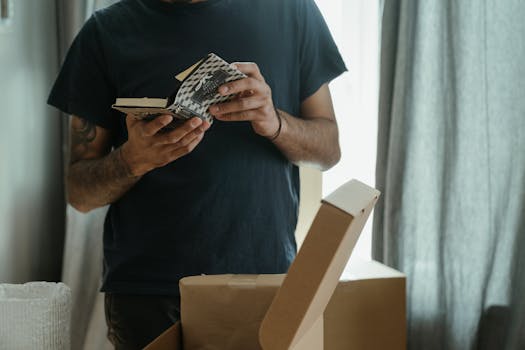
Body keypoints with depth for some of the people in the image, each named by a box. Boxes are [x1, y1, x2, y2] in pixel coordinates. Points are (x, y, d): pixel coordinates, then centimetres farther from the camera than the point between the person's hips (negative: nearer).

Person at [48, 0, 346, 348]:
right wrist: (133, 159, -20)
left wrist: (275, 122, -15)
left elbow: (329, 149, 6)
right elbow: (80, 192, 1)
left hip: (268, 277, 1)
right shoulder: (108, 31, 0)